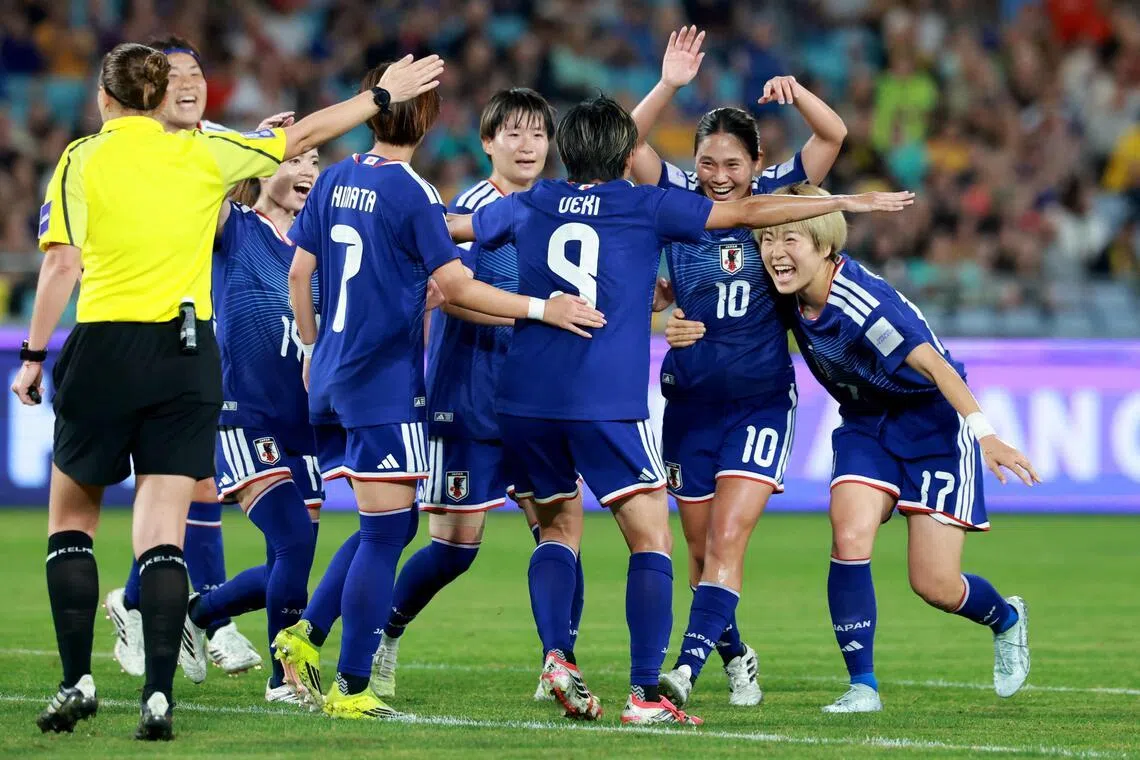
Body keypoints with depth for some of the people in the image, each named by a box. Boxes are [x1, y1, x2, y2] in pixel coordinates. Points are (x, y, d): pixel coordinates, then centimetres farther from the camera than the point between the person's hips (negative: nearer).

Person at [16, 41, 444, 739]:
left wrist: (35, 356, -2)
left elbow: (62, 264, -7)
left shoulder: (82, 160, 0)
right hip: (188, 354, 2)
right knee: (164, 533, 2)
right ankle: (159, 695, -9)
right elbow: (304, 136, 15)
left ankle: (78, 681, 5)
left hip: (105, 347, -2)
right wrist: (384, 95, 26)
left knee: (72, 518, 14)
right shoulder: (202, 155, 6)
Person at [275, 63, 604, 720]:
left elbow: (299, 273, 14)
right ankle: (352, 688, -3)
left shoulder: (335, 181, 8)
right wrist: (542, 308, -15)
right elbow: (455, 286, -18)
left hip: (335, 373, 8)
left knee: (387, 524, 18)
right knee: (386, 530, -3)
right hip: (387, 385, -8)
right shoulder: (413, 193, -12)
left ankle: (307, 635, 14)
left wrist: (314, 349, 25)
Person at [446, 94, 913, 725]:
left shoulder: (530, 205, 13)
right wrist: (845, 203, 14)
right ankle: (645, 695, -10)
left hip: (523, 400, 5)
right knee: (652, 541, 0)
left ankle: (556, 655, 0)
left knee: (559, 527, 22)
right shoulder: (647, 207, 3)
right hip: (607, 401, -4)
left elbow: (451, 227, 29)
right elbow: (749, 213, 7)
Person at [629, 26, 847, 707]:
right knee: (701, 549, 10)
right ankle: (734, 657, 30)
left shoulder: (774, 194, -2)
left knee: (727, 541, -14)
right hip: (689, 401, 2)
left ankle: (689, 666, -23)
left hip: (761, 401, -2)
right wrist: (669, 86, -26)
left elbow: (835, 135, -11)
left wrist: (794, 93, -28)